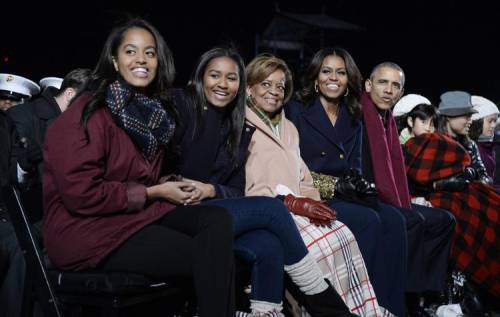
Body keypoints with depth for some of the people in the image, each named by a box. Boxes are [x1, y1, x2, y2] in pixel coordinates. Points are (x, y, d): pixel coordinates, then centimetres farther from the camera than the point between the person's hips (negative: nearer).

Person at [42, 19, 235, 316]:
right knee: (206, 256, -20)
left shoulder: (154, 110, 9)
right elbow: (81, 194, -20)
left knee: (218, 219, -17)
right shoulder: (90, 113, -14)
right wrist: (155, 193, -13)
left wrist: (165, 185, 0)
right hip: (86, 227, -7)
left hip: (140, 211, 7)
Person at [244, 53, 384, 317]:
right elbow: (239, 185, -11)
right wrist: (288, 201, -18)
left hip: (295, 210, 7)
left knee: (342, 235, -21)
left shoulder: (288, 128, 26)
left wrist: (312, 201, -2)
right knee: (319, 243, -30)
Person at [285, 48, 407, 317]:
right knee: (368, 220, -29)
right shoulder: (296, 111, 0)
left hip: (343, 197, 5)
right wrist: (334, 184, -15)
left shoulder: (353, 121, 17)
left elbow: (355, 167, 17)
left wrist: (357, 182, -8)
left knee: (393, 219, -22)